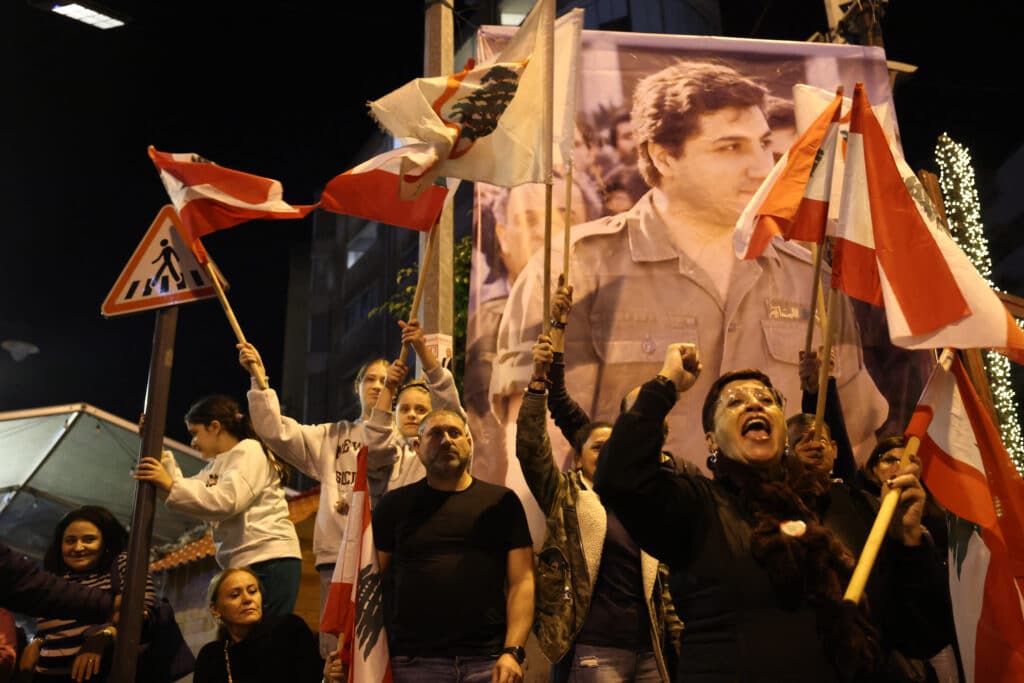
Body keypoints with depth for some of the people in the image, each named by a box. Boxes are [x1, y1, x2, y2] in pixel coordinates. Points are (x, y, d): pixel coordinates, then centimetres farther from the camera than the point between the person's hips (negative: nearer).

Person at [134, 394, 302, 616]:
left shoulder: (249, 450, -2)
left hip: (270, 561, -8)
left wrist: (171, 484, -13)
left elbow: (226, 501, -17)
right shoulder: (217, 465, 26)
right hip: (243, 564, 8)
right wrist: (162, 456, 11)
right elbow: (185, 493, 14)